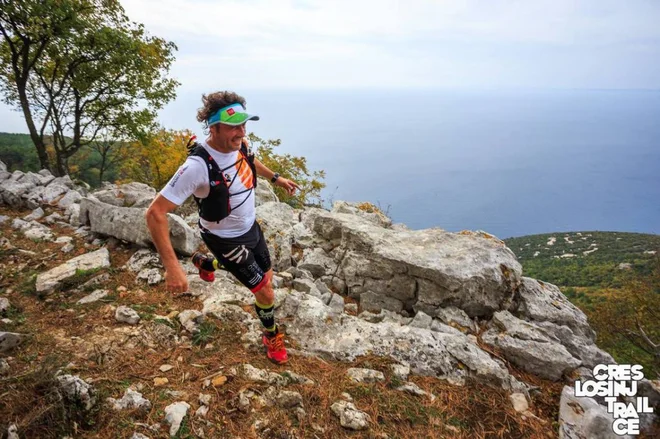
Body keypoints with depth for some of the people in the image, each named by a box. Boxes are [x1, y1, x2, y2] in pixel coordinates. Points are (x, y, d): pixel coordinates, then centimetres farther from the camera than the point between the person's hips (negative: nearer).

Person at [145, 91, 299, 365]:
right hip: (227, 239, -7)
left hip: (251, 227, 7)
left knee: (267, 278, 25)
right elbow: (155, 213, -35)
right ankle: (272, 336, 34)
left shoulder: (239, 144, -14)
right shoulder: (198, 166, -36)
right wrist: (172, 267, -39)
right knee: (265, 292, 0)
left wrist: (276, 178, 13)